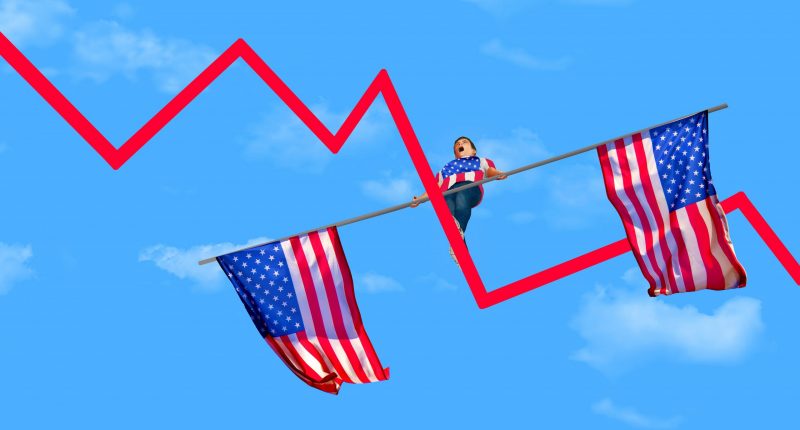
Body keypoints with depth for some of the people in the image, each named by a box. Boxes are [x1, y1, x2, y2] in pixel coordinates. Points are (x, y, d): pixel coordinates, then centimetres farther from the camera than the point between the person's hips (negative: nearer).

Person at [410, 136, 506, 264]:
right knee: (447, 211, -36)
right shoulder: (446, 168, 44)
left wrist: (499, 174, -5)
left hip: (470, 184, -1)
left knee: (461, 204, -39)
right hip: (448, 189, 1)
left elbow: (491, 171, 18)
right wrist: (419, 199, 13)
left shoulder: (481, 161, 40)